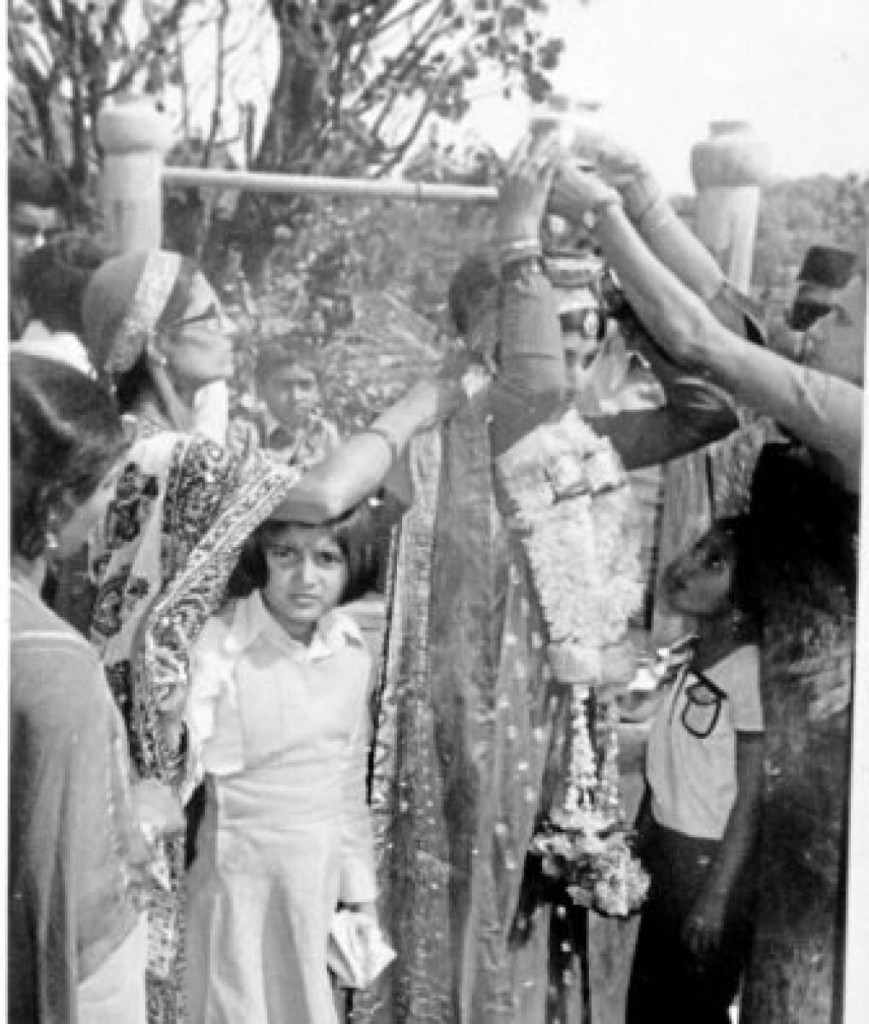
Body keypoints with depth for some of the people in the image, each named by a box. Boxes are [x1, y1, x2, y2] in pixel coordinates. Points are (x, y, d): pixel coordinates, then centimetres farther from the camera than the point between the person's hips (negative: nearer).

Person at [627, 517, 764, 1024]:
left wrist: (717, 896, -16)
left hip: (715, 863, -7)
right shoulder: (687, 664, 5)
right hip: (666, 858, 7)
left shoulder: (749, 669, -18)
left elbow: (752, 797, -16)